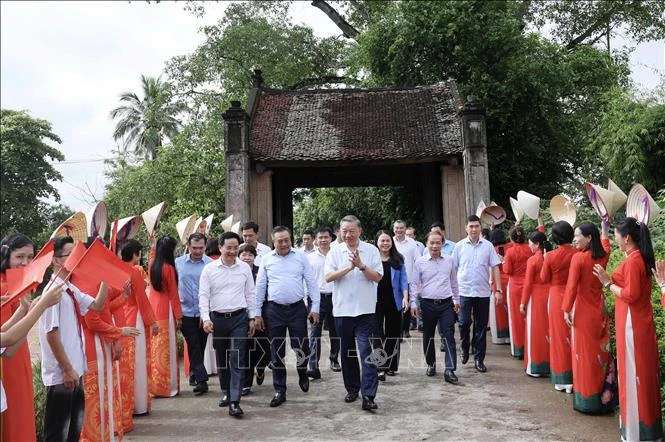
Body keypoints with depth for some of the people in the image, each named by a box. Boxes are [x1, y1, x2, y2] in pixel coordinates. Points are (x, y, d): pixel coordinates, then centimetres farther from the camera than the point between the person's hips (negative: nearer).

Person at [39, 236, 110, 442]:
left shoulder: (71, 289, 7)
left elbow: (97, 305, 12)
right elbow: (51, 333, -20)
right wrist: (67, 370, -18)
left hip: (75, 370, 9)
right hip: (61, 374, -9)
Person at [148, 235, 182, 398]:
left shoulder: (153, 265, 4)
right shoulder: (169, 268, -14)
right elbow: (173, 294, -11)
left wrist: (153, 245, 47)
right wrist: (178, 316, -5)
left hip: (153, 309, 7)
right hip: (166, 311, -7)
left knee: (155, 348, 12)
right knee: (167, 349, 0)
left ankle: (155, 385, 19)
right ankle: (166, 386, 5)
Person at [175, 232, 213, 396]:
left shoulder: (211, 264, -7)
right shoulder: (178, 263, 0)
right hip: (186, 312, 0)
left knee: (200, 346, 13)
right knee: (194, 346, -2)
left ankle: (195, 372, 34)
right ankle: (201, 379, 2)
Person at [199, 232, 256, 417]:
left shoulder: (245, 268, 2)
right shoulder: (209, 269, -1)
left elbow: (250, 294, 7)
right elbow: (203, 296, -2)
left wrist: (252, 318, 5)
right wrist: (206, 318, -13)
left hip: (239, 318, -1)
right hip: (217, 318, 1)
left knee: (237, 359, -7)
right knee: (221, 359, 14)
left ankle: (234, 402, -6)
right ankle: (226, 392, 32)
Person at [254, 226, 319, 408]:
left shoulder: (301, 257, 2)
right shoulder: (266, 259, 4)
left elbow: (311, 282, 2)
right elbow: (260, 287, 6)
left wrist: (315, 307, -3)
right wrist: (257, 313, 4)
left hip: (297, 308, -1)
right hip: (274, 310, 1)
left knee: (302, 348, 2)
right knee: (277, 352, 7)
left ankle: (302, 374, 34)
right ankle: (279, 391, 19)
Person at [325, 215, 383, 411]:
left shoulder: (371, 250, 0)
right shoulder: (335, 252, 2)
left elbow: (377, 277, -4)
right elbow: (328, 277, -8)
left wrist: (361, 266, -19)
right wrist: (349, 267, -20)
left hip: (364, 310, -2)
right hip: (342, 310, 2)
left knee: (366, 351, -8)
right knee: (347, 352, 13)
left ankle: (368, 396, -7)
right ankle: (352, 388, 28)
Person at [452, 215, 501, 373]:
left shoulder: (488, 246, 3)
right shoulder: (459, 246, 2)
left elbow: (495, 268, 4)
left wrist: (498, 290, -1)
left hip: (483, 293, 1)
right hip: (464, 292, -1)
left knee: (481, 327, 6)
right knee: (464, 322, -7)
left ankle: (479, 358, 18)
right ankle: (465, 348, 21)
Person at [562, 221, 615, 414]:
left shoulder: (578, 257, -16)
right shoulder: (603, 256, 2)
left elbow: (572, 286, -17)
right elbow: (605, 246, 27)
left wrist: (566, 309, -10)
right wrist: (604, 230, 39)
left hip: (583, 311, -6)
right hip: (600, 310, 6)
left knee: (585, 354, 2)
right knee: (601, 351, 11)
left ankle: (587, 399, 9)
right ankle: (604, 395, 19)